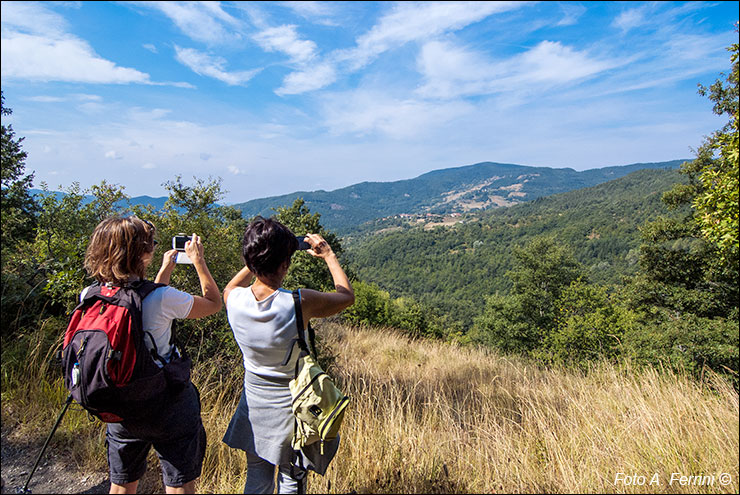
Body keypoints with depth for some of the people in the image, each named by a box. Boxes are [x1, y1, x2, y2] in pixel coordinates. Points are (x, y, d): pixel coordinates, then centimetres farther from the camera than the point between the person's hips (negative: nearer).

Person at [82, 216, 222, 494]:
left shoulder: (89, 297, -8)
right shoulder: (162, 298, -24)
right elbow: (213, 303, -7)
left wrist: (165, 270, 18)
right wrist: (198, 260, 1)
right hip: (168, 408, -5)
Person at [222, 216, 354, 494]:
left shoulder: (234, 299, -17)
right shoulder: (300, 303, -28)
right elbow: (347, 296, -8)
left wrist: (259, 259, 8)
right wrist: (328, 255, 2)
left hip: (253, 399, 4)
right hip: (290, 401, -3)